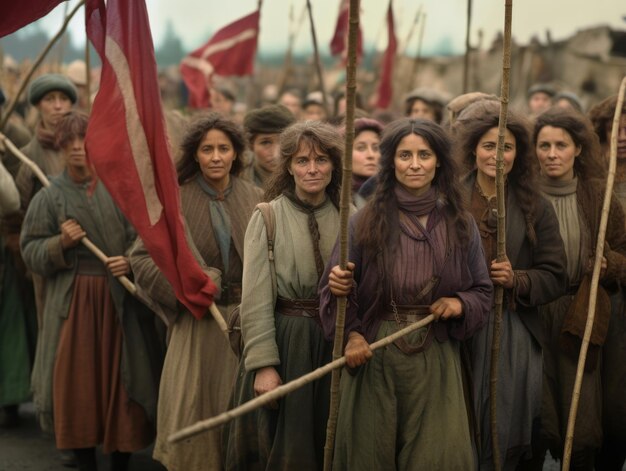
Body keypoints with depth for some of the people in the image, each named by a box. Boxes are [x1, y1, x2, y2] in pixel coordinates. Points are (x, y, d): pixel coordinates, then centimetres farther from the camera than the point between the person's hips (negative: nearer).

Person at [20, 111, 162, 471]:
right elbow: (31, 252, 4)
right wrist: (59, 244, -13)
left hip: (121, 301, 0)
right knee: (76, 382, 1)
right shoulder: (49, 197, 5)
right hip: (72, 302, 1)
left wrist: (132, 261, -17)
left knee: (121, 381, 2)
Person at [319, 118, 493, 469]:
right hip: (374, 358, -1)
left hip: (436, 360, 1)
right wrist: (352, 334, -14)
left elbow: (483, 291, 11)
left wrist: (460, 304, -9)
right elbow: (334, 286, 0)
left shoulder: (460, 224, 4)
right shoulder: (366, 221, -1)